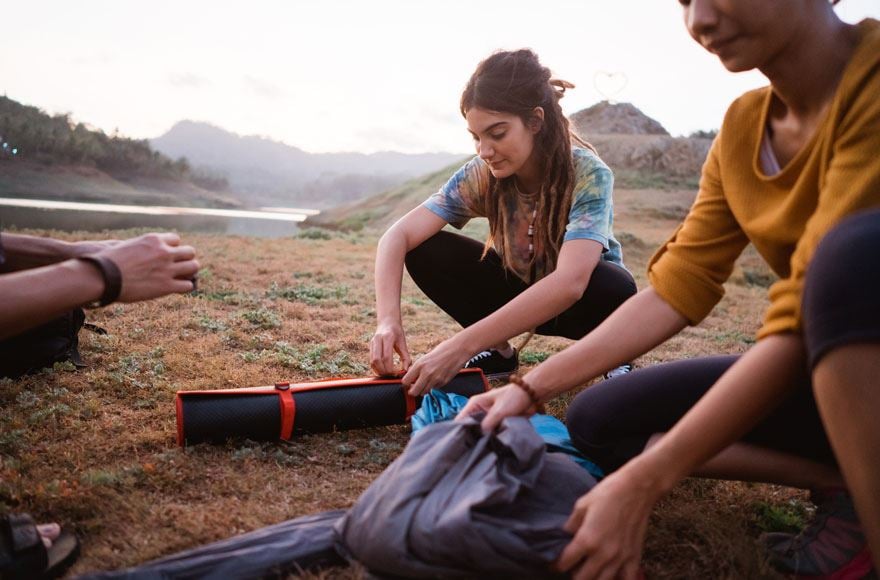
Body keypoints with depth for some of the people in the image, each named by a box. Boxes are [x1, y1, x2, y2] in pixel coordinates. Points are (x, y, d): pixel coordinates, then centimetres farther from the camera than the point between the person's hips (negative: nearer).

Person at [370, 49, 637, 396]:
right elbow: (398, 237, -24)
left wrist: (462, 346, -51)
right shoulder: (481, 175, -19)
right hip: (517, 288, 3)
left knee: (615, 289, -39)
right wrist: (388, 320, -42)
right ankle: (498, 352, -1)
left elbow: (569, 283, -44)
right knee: (424, 251, -19)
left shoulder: (589, 175, -30)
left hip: (581, 297, -3)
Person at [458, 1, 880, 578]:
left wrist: (643, 484, -30)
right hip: (826, 375, 7)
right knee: (599, 421, -1)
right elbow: (676, 290, -3)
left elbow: (800, 325, -30)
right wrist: (530, 390, -8)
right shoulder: (743, 127, 1)